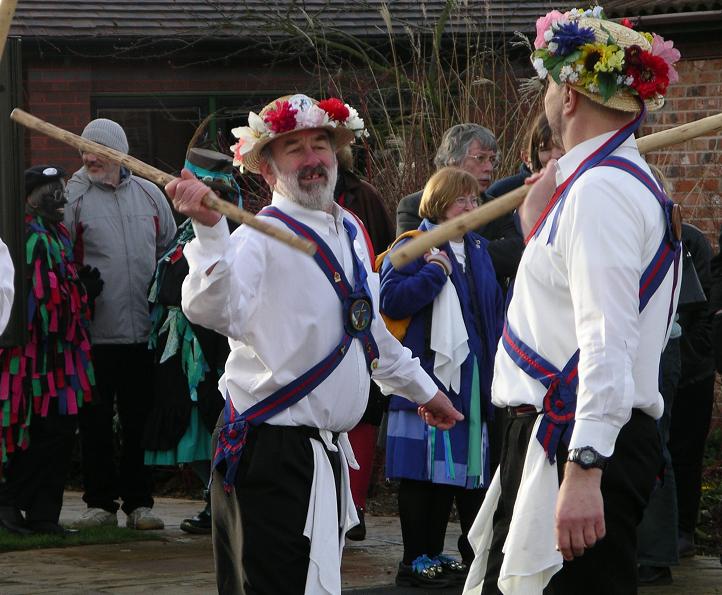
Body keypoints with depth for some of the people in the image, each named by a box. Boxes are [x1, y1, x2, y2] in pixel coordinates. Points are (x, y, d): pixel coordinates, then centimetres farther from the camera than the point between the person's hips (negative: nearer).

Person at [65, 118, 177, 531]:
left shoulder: (150, 195, 10)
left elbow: (171, 249, 19)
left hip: (144, 330, 3)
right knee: (96, 423, 3)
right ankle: (101, 503, 11)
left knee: (141, 420, 6)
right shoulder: (74, 195, -1)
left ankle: (139, 502, 13)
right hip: (95, 332, -3)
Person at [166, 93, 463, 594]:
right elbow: (213, 310, -33)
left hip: (329, 452, 9)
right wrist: (209, 230, -46)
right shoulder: (260, 238, -14)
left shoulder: (351, 232, 12)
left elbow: (371, 329, 28)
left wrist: (422, 388, 38)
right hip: (270, 454, -8)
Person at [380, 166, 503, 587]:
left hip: (472, 377, 7)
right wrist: (435, 271, -17)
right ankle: (416, 560, 2)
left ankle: (434, 554, 17)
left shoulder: (478, 249, 17)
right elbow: (390, 300, -18)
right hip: (427, 374, -7)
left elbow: (495, 306, 23)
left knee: (463, 467, 8)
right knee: (423, 471, -4)